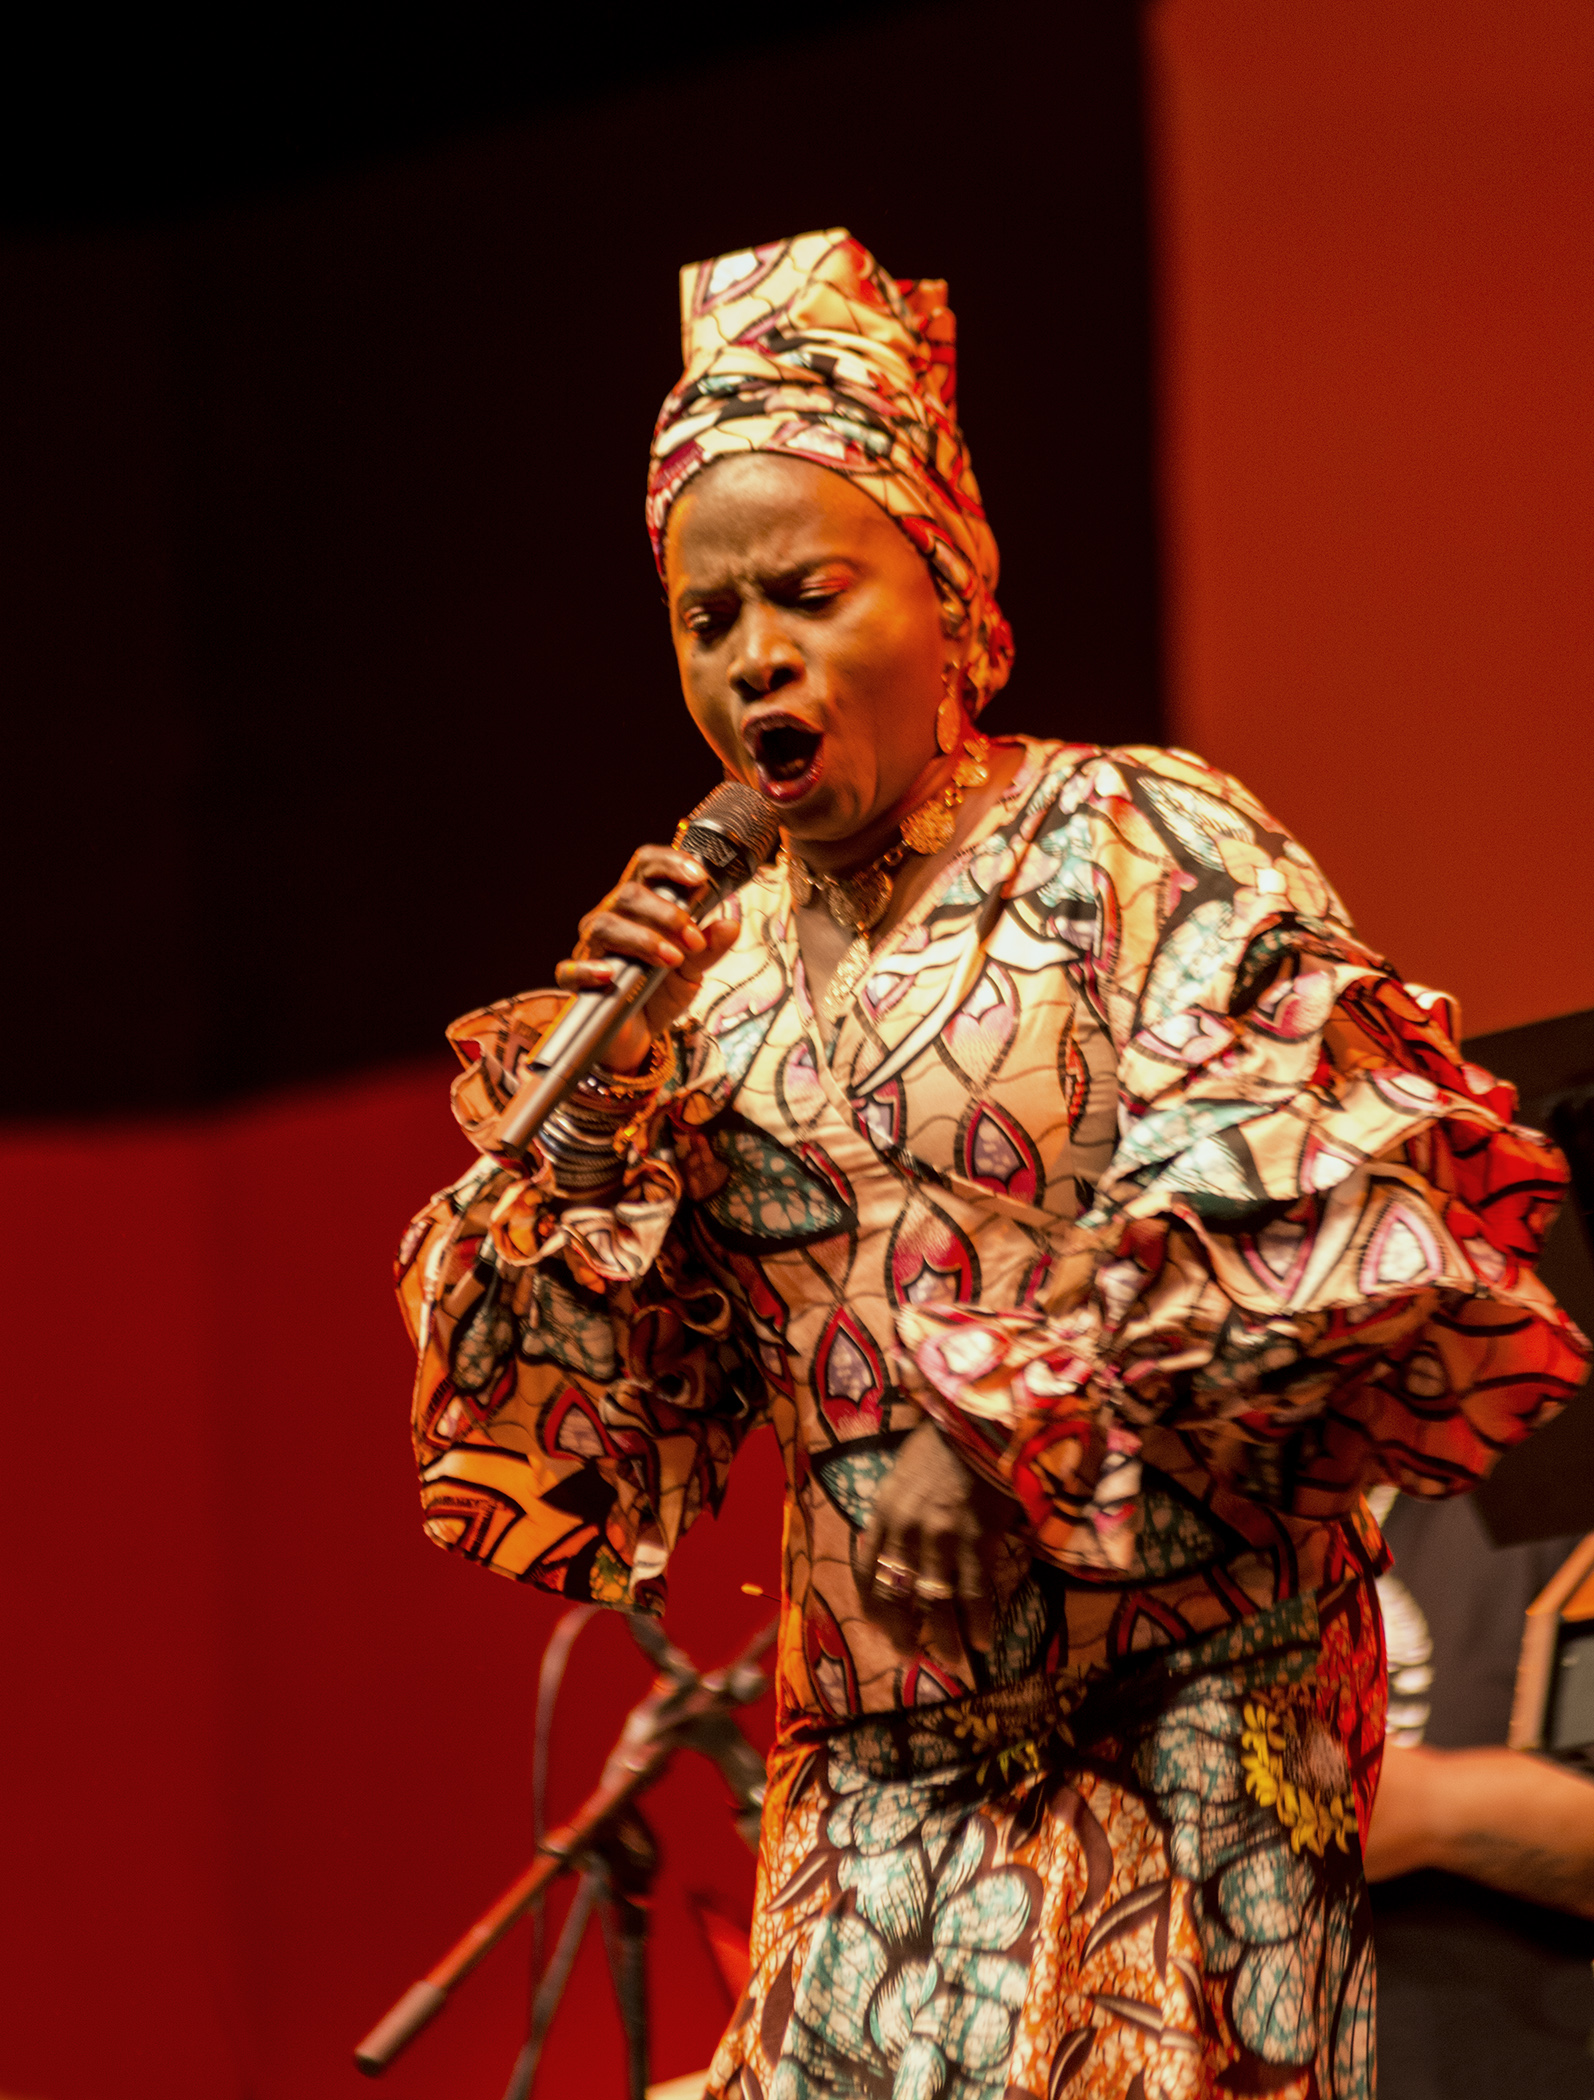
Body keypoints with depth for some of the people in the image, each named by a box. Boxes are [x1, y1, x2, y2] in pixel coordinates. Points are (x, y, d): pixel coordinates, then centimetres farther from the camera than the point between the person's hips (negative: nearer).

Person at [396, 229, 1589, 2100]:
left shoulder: (1139, 847, -2)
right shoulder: (717, 979, 13)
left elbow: (1315, 1223, -14)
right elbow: (567, 1439, 11)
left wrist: (1019, 1424, -10)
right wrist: (591, 1102, -3)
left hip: (1178, 1720, -5)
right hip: (876, 1779, 5)